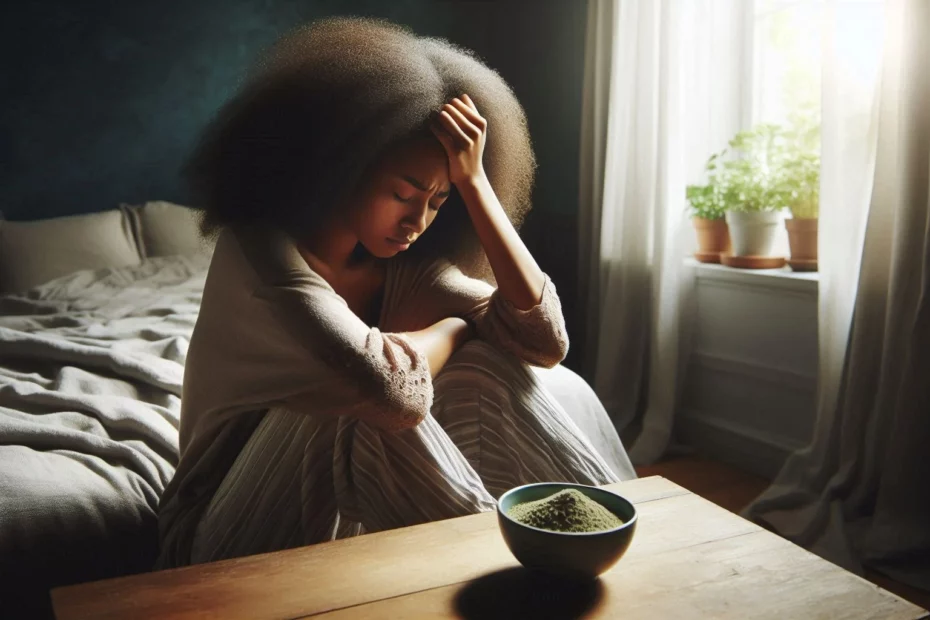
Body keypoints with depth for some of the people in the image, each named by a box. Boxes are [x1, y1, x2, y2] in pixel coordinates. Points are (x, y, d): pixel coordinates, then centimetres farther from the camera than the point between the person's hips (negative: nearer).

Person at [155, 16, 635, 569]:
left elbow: (547, 341, -17)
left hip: (349, 485, 5)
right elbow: (395, 390, -39)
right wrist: (455, 323, -16)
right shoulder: (260, 252, -24)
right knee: (384, 405, -35)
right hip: (245, 535, -5)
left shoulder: (404, 263, -5)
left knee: (553, 391, -13)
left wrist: (473, 180, -19)